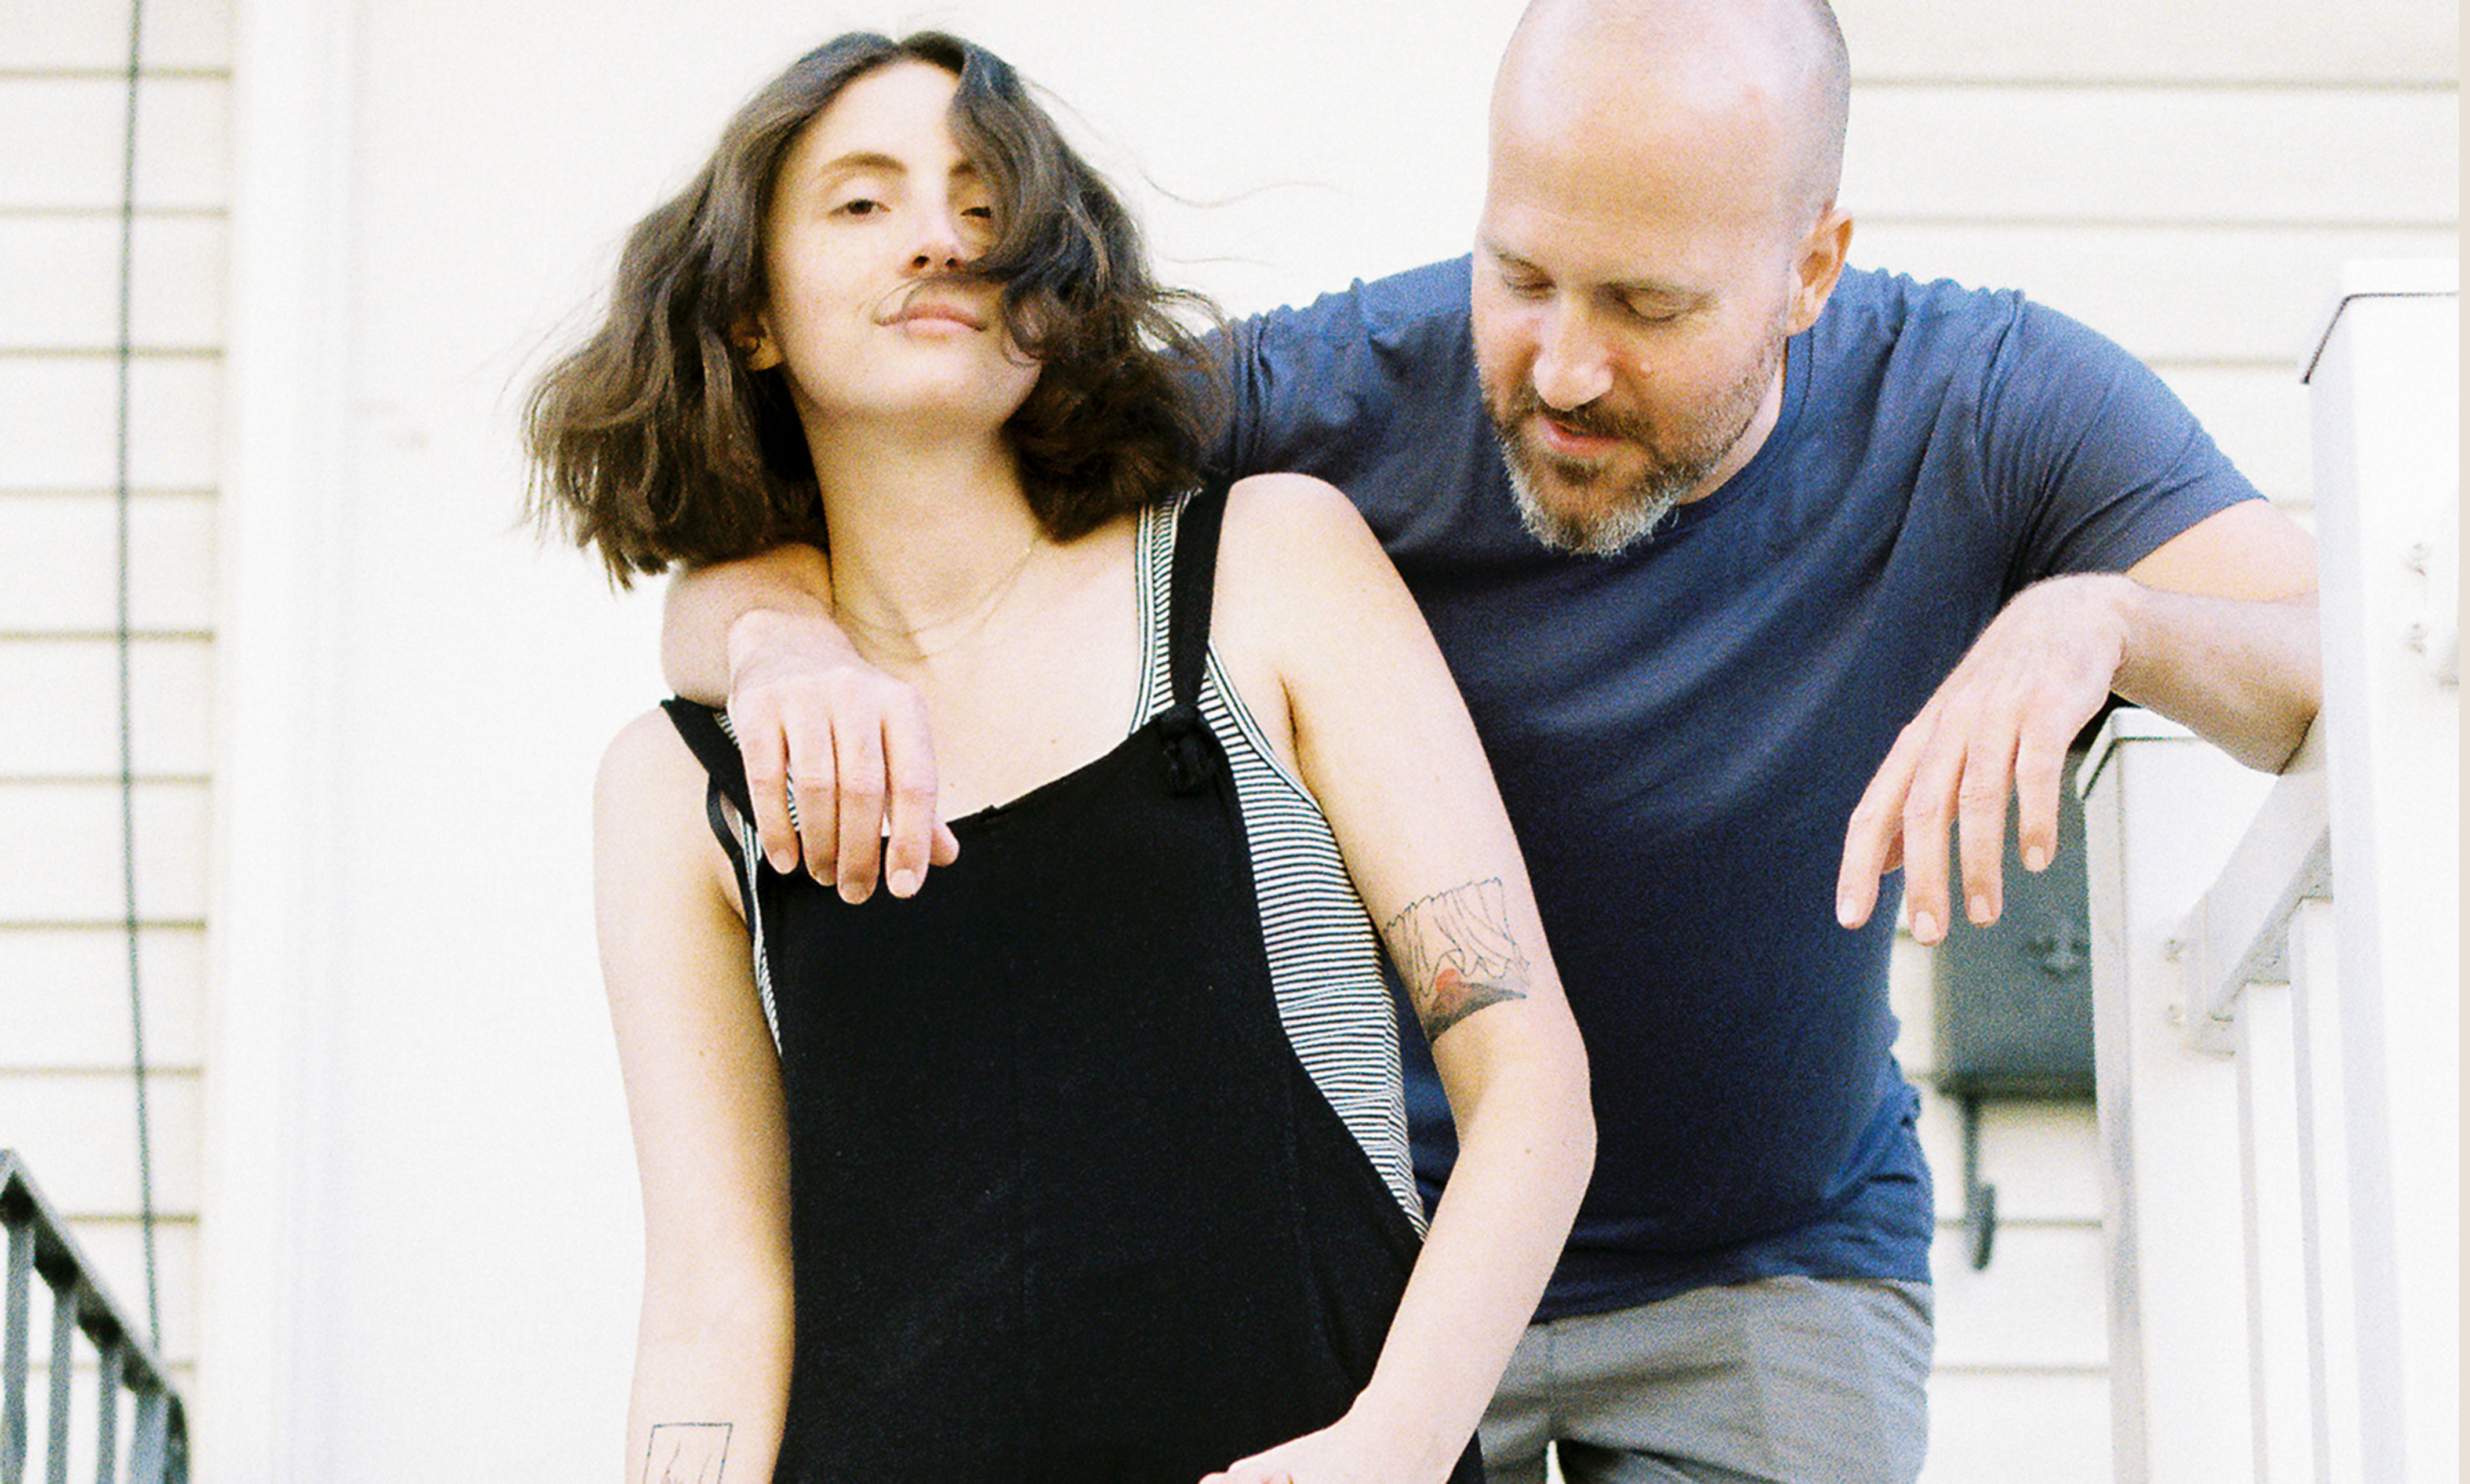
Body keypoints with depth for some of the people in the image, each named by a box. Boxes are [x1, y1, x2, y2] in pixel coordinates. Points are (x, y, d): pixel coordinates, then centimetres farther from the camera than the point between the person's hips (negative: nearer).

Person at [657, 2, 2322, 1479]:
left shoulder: (1985, 411, -17)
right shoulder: (1325, 404, -21)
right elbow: (743, 567, -17)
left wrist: (2096, 616, -48)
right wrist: (791, 641, -43)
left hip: (1780, 1266, 1)